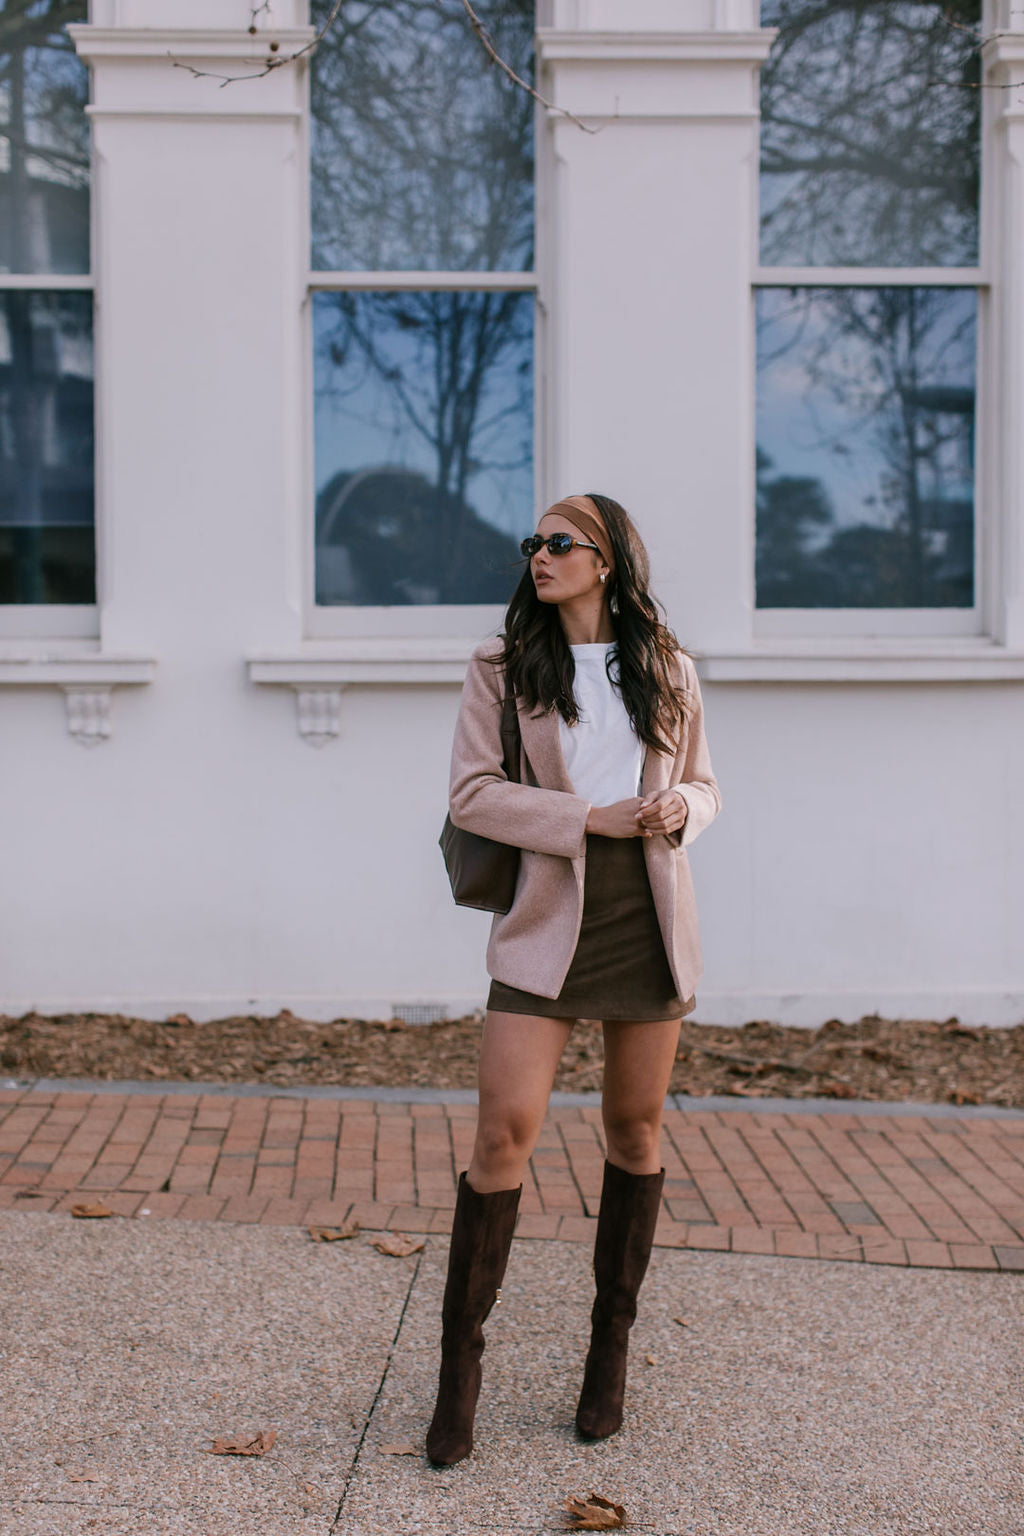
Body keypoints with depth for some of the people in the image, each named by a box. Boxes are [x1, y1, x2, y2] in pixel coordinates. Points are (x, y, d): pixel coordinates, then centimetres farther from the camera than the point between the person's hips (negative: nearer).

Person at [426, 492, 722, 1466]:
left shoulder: (669, 672, 9)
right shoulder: (502, 668, 2)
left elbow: (703, 785, 17)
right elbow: (472, 794, -5)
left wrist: (679, 810, -7)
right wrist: (590, 818, -15)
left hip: (651, 919, 2)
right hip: (548, 919, -2)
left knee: (635, 1131, 9)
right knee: (504, 1130, -10)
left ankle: (611, 1342, 26)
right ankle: (460, 1360, 4)